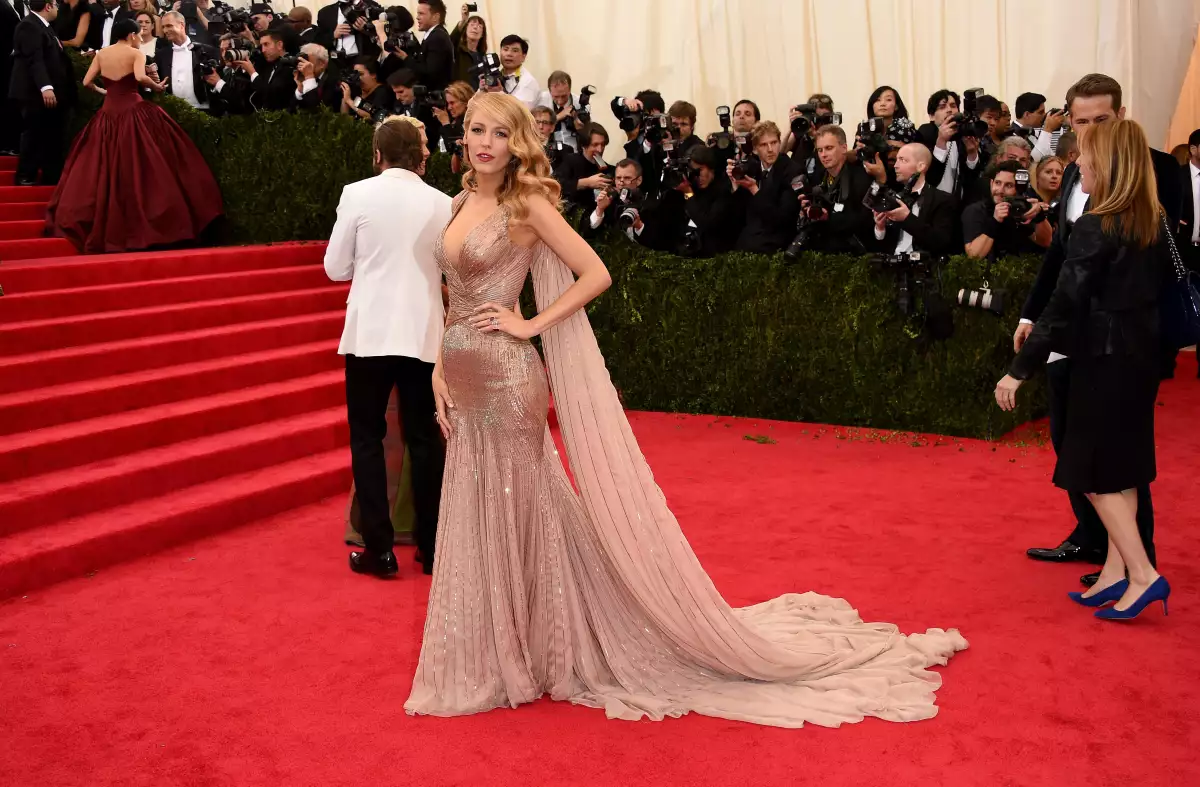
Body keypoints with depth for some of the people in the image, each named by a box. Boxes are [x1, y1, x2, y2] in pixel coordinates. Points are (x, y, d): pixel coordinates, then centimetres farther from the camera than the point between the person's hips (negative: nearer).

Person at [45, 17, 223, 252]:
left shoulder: (101, 54, 9)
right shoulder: (136, 53, -5)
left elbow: (87, 82, 7)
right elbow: (140, 77, -23)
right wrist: (158, 87, -6)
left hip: (108, 114, 5)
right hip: (134, 112, -5)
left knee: (105, 168, 11)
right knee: (142, 168, -1)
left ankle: (103, 225, 13)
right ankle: (148, 221, -2)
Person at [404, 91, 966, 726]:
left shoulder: (526, 205, -9)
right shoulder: (461, 203, 12)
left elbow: (596, 275, -14)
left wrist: (531, 325, -16)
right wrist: (440, 370, 9)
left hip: (506, 383, -8)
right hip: (465, 385, 8)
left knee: (512, 512, 3)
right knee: (475, 519, 15)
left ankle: (524, 650, 20)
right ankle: (489, 657, 30)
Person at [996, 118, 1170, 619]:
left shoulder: (1095, 227, -18)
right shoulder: (1155, 224, 5)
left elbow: (1065, 305, -20)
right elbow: (1157, 289, 11)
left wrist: (1020, 370, -17)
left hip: (1104, 360, -8)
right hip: (1141, 356, 8)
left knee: (1096, 473, 2)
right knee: (1122, 468, 13)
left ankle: (1142, 575, 1)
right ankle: (1116, 570, 20)